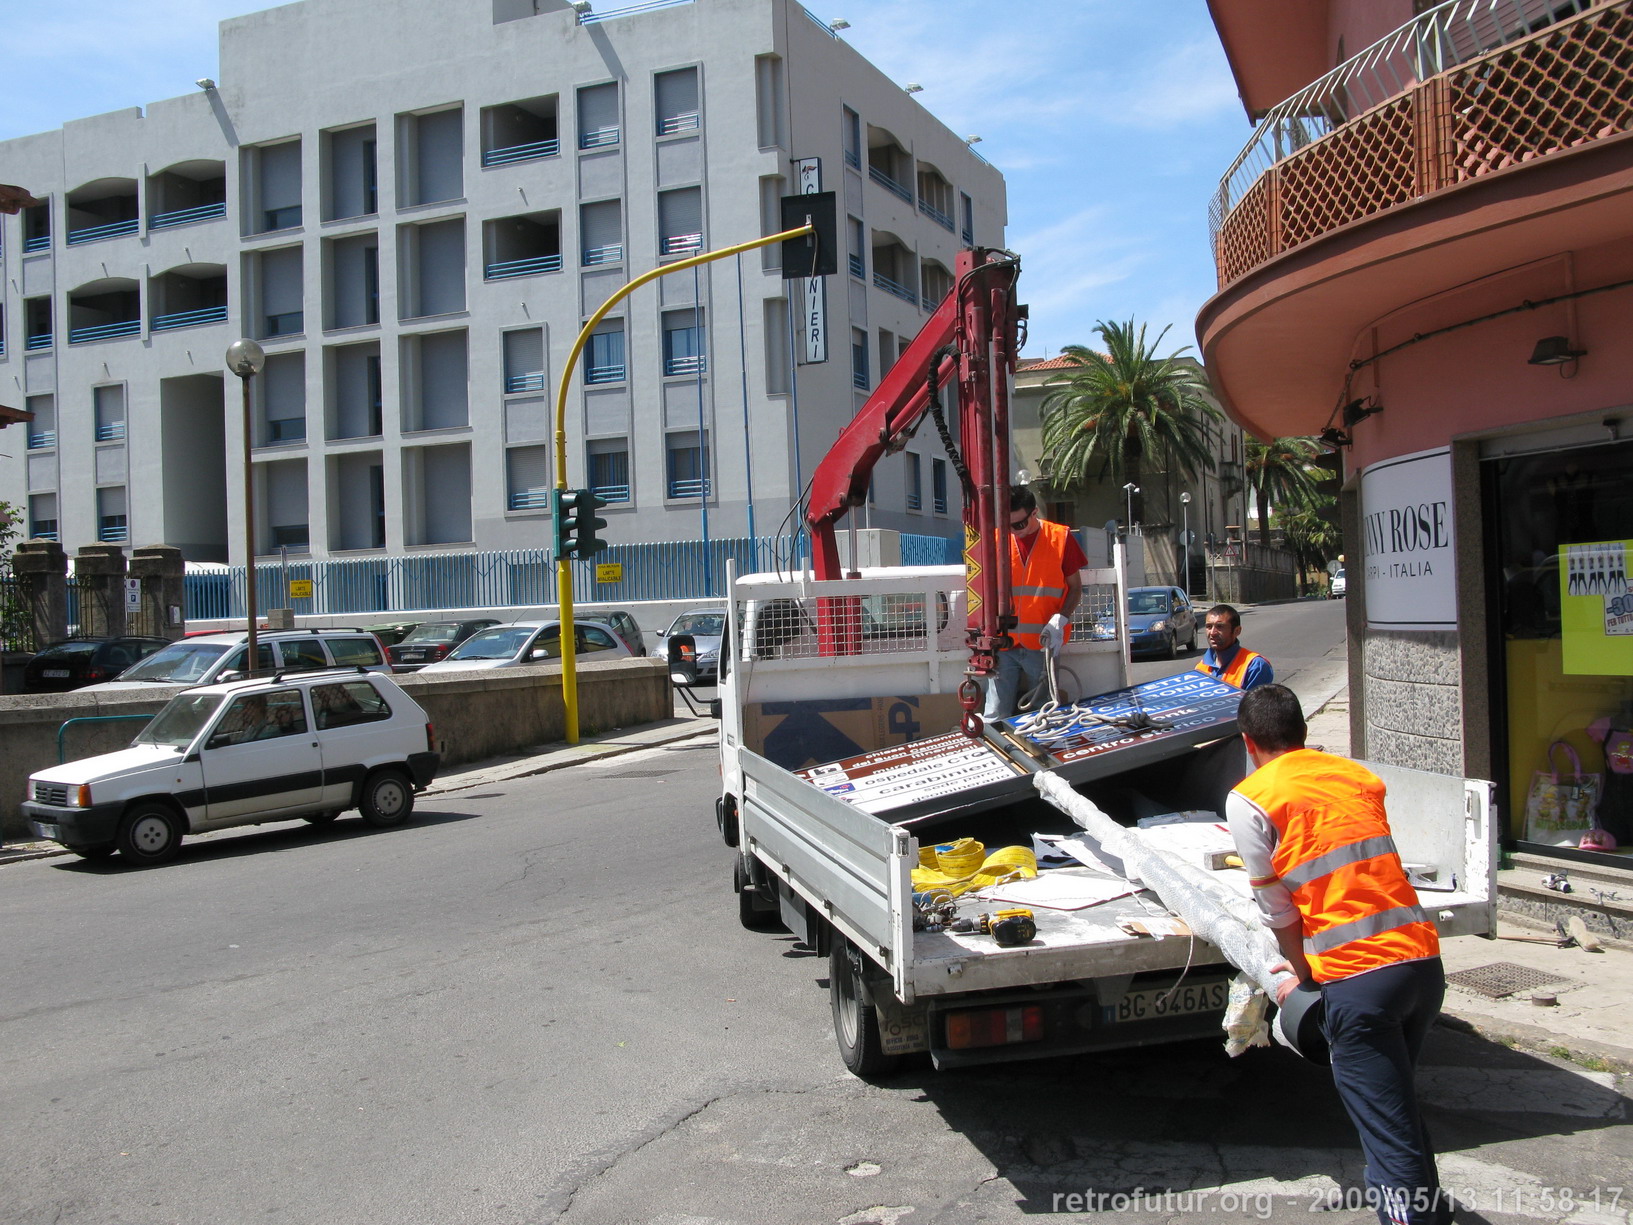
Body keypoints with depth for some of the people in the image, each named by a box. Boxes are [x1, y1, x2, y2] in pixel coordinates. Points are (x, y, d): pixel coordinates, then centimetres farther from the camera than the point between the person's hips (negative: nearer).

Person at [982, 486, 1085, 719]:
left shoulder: (1060, 538, 0)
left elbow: (1075, 587, 6)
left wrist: (1059, 620, -12)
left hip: (1042, 644, -1)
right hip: (1002, 644, 1)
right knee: (994, 718, -3)